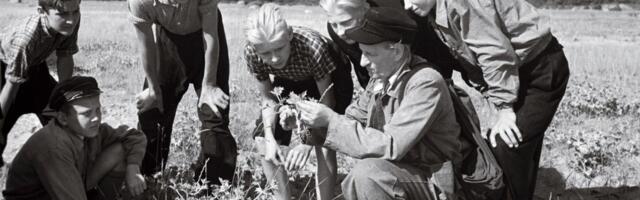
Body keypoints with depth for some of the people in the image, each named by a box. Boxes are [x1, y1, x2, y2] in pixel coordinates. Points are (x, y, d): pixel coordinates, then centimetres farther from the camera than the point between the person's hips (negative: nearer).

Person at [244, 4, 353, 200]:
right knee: (263, 140, -4)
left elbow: (327, 103, -30)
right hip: (290, 81, 4)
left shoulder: (312, 46, -41)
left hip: (330, 76, -4)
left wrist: (307, 143, -42)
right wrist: (270, 138, -31)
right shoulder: (251, 53, -30)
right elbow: (268, 99, -15)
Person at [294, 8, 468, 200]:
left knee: (367, 171, -27)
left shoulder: (427, 83, -22)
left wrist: (331, 119, -26)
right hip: (400, 172, 8)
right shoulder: (381, 77, 2)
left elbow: (391, 147, -27)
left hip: (432, 183, -8)